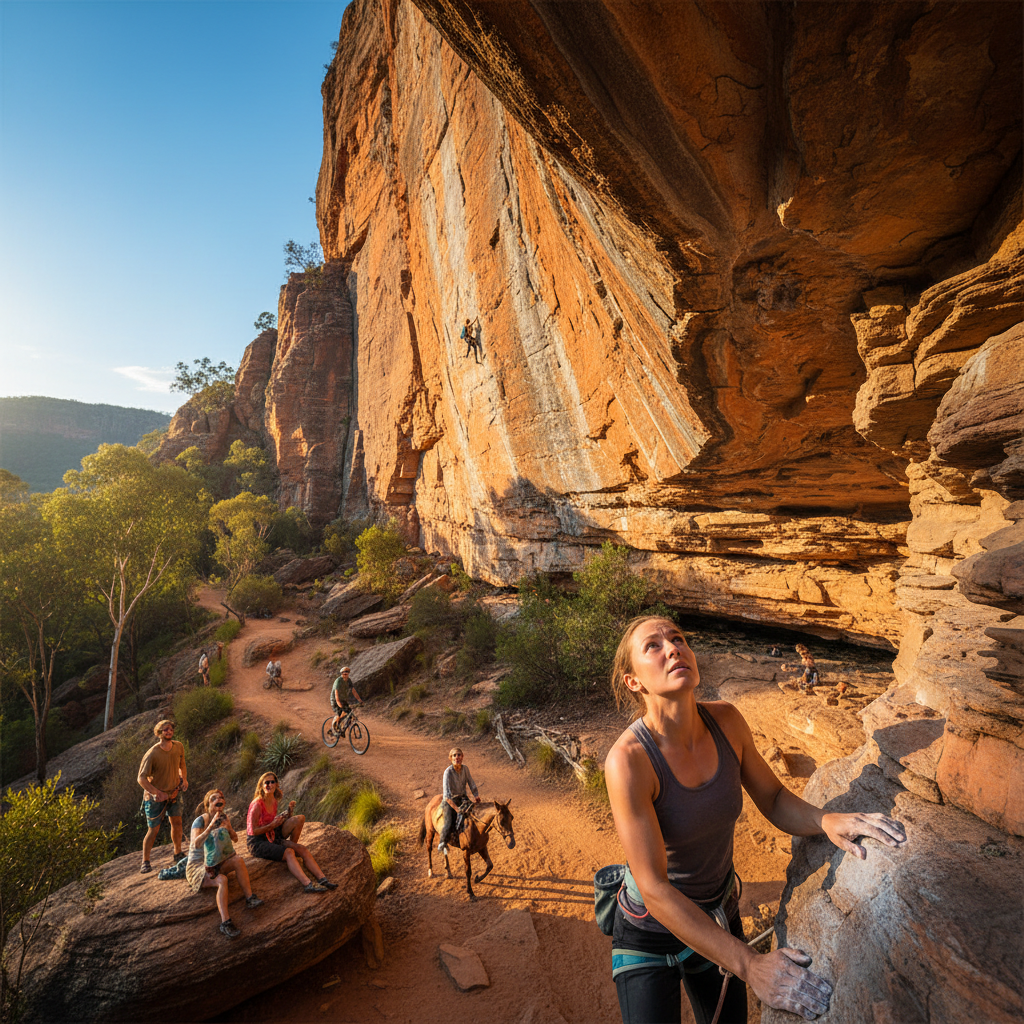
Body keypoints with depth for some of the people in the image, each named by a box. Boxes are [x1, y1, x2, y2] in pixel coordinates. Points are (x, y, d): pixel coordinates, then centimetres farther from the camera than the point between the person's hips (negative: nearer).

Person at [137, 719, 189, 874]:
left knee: (177, 823, 11)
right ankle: (145, 862, 17)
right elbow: (141, 778, -19)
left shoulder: (178, 747, -7)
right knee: (153, 830, 0)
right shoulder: (152, 754, -23)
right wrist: (157, 793, -25)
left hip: (174, 792, 5)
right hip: (155, 796, -4)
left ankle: (178, 854, 28)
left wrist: (184, 779, -3)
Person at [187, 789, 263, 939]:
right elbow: (196, 844, -33)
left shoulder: (224, 818, 1)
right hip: (196, 866, -5)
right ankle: (225, 923, -39)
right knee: (221, 880, -34)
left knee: (238, 860, -24)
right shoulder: (200, 821, -17)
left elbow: (235, 839, 3)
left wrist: (229, 828, -17)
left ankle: (250, 898, -20)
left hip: (216, 863, 6)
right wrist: (211, 826, -43)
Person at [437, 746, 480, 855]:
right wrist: (456, 808, -31)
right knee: (449, 824, -16)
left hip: (462, 797, 5)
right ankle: (442, 843, 14)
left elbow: (471, 783, 8)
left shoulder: (465, 768, -7)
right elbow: (446, 794, -26)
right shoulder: (448, 772, -22)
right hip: (450, 800, -5)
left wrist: (476, 795, -6)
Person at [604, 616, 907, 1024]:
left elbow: (773, 800, -4)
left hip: (718, 914, 5)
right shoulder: (628, 759, -34)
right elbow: (654, 889, -29)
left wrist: (827, 820, -24)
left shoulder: (725, 720, -17)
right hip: (650, 931, -4)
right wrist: (750, 966, -30)